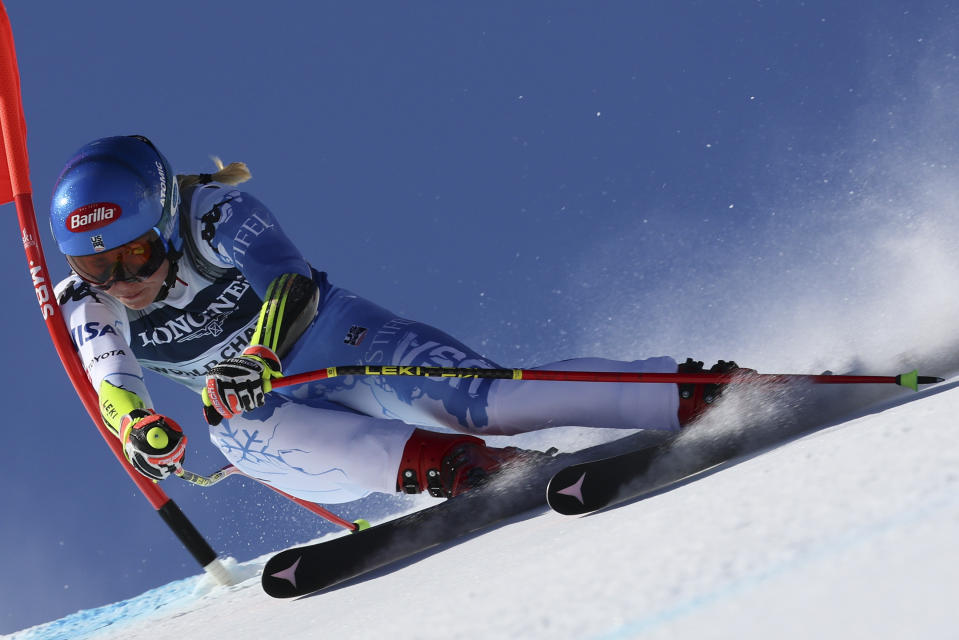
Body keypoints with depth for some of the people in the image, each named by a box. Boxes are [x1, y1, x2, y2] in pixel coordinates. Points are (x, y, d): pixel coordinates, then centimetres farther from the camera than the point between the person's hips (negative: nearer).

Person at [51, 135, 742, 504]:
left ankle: (695, 396, -27)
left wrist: (258, 356, -56)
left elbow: (289, 282, -35)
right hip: (257, 406, 4)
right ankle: (464, 470, -45)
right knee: (244, 434, -34)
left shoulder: (217, 216, -21)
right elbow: (110, 384, -25)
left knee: (477, 401, -26)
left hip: (337, 339, -3)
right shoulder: (83, 304, -10)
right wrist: (138, 427, -49)